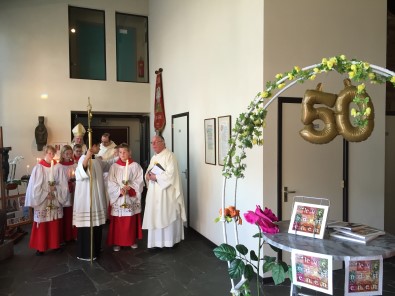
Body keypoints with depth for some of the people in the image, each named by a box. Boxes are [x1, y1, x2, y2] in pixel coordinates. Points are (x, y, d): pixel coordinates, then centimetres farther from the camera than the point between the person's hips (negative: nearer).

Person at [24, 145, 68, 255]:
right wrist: (46, 194, -13)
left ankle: (55, 244, 23)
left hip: (55, 201, 2)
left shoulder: (58, 167, 0)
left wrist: (55, 192, -15)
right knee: (42, 225, 3)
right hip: (42, 201, -2)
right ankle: (40, 247, 15)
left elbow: (63, 184, -2)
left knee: (55, 224, 10)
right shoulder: (38, 167, -6)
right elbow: (35, 186, -7)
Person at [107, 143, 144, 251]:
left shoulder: (135, 166, 0)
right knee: (117, 221, 3)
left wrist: (130, 187, -19)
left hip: (131, 198, 0)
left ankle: (133, 240, 24)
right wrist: (119, 190, -19)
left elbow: (139, 181, -5)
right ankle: (117, 242, 16)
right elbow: (110, 183, -4)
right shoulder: (114, 166, 2)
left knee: (132, 220, 9)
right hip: (117, 198, 0)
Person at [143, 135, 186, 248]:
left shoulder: (169, 156, -11)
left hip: (166, 192, -8)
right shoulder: (154, 158, 17)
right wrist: (148, 175, -3)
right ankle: (157, 241, 21)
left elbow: (170, 174, -21)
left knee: (167, 216, -1)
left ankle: (169, 241, 12)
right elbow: (148, 171, 20)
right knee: (155, 216, 11)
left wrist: (155, 177, -16)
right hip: (154, 192, 8)